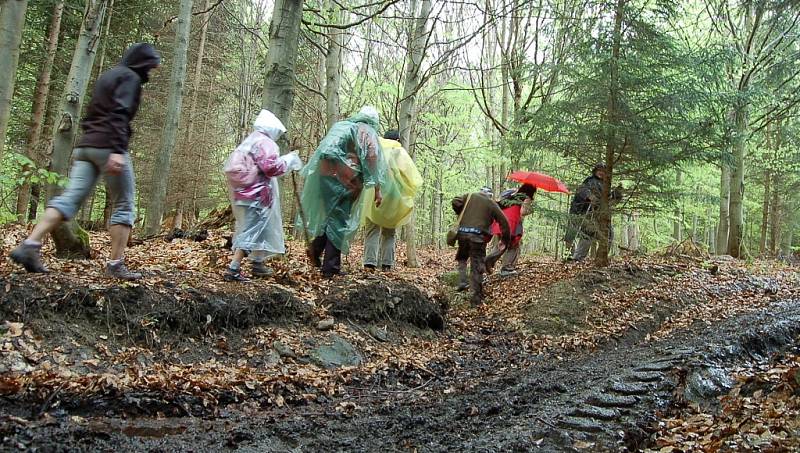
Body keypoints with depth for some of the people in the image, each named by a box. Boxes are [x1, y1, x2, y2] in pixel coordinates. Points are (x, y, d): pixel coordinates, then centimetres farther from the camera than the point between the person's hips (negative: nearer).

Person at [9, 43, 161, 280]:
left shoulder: (106, 76, 25)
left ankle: (29, 245, -11)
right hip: (108, 147, -8)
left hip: (86, 145, 8)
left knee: (70, 198, 1)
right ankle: (116, 265, -4)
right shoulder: (130, 77, -3)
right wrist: (117, 150, -27)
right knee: (124, 206, -1)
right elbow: (119, 114, -18)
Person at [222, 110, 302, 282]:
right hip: (256, 193, -10)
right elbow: (271, 167, -21)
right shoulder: (265, 142, -10)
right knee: (251, 230, -9)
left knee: (259, 228, 21)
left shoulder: (249, 141, 19)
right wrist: (288, 160, -6)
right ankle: (233, 269, -13)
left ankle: (258, 264, 30)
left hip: (244, 191, 10)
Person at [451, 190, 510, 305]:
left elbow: (455, 202, 1)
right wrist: (506, 240, 20)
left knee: (462, 259, 27)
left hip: (462, 233, 2)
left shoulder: (469, 196, 14)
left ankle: (462, 283, 10)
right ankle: (477, 297, 1)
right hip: (478, 236, -2)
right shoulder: (491, 203, 11)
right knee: (476, 267, 1)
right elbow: (503, 221, 10)